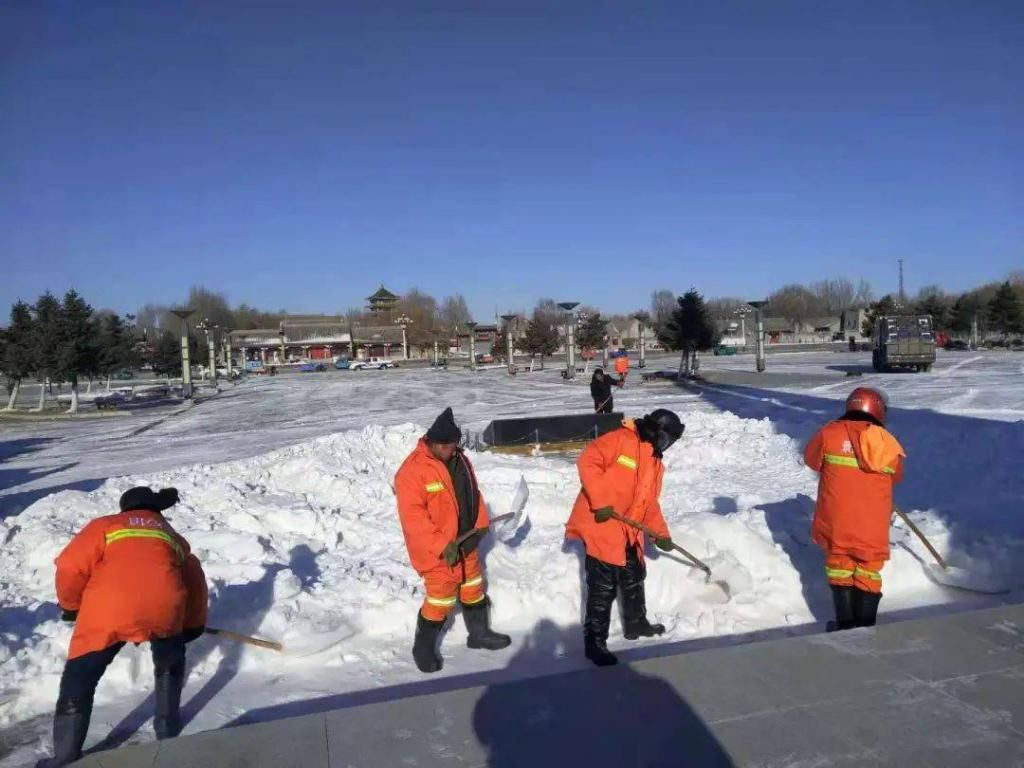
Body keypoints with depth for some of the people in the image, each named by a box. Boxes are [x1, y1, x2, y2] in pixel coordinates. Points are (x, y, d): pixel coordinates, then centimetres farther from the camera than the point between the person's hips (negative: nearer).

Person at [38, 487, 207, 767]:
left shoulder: (105, 526, 24)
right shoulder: (172, 536, 32)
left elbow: (70, 567, 10)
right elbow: (194, 581, 36)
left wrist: (70, 605, 28)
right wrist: (193, 625, 51)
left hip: (108, 609, -2)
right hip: (162, 606, 3)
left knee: (79, 678, 16)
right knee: (170, 659, 32)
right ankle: (167, 724, 37)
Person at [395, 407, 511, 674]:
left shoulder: (461, 461, 1)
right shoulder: (412, 471, -23)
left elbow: (473, 494, 11)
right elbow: (413, 517, -25)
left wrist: (479, 527, -1)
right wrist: (442, 545, -26)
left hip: (466, 544, 8)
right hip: (436, 552, -7)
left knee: (473, 590, 22)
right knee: (439, 601, 2)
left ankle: (479, 633, 42)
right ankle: (423, 647, 25)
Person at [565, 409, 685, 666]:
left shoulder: (655, 463, 16)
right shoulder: (620, 440, -12)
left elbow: (650, 503, 21)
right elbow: (588, 461, -23)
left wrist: (661, 534, 15)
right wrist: (600, 501, -27)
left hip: (629, 533, 9)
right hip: (600, 527, -9)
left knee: (634, 580, 23)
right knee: (603, 587, -5)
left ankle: (636, 624, 43)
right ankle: (594, 642, 6)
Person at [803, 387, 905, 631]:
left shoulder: (829, 434, -7)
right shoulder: (888, 442, -1)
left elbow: (811, 458, 10)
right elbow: (896, 476, 14)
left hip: (836, 521, -1)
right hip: (872, 525, 1)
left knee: (840, 566, 14)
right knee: (868, 571, 14)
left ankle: (845, 624, 18)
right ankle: (865, 627, 18)